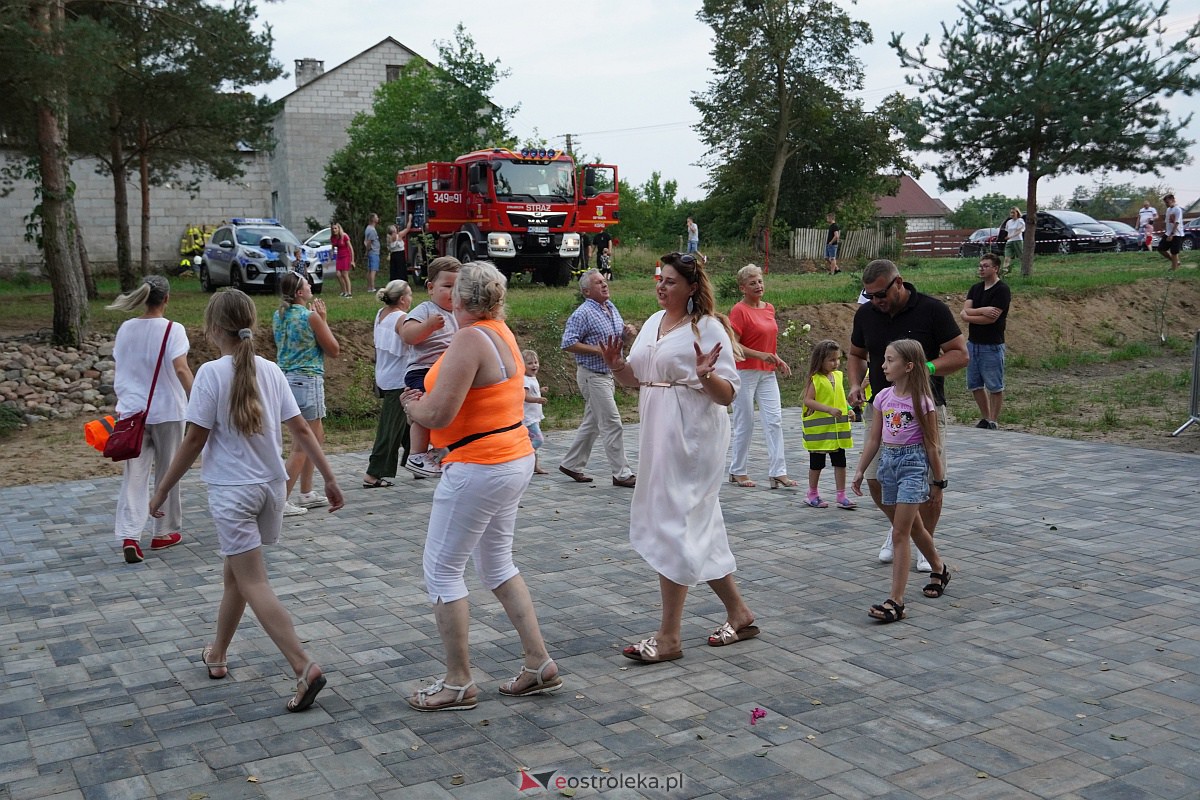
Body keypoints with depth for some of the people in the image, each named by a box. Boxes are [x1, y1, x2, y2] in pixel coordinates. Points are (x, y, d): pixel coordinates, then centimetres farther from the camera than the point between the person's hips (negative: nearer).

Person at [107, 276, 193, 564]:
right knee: (167, 472, 12)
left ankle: (129, 535, -11)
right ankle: (164, 533, 23)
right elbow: (181, 369, -21)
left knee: (134, 475, 4)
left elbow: (120, 369, 13)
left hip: (131, 411, 3)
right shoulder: (172, 330, -10)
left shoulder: (125, 329, 5)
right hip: (167, 411, -3)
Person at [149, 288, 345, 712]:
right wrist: (329, 478, 8)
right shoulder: (270, 370, 2)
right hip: (271, 486, 6)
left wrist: (162, 491, -1)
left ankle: (305, 667, -17)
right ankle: (217, 654, 38)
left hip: (231, 490, -6)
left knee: (253, 584, -5)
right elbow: (301, 429, 2)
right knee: (236, 572, 22)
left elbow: (194, 440, -11)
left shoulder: (211, 373, -12)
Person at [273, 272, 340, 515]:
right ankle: (282, 501, -3)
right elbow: (334, 350, -6)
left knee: (316, 437, 21)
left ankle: (307, 493, 28)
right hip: (307, 380, -9)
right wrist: (323, 320, 1)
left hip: (285, 379, 9)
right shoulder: (310, 316, -14)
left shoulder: (278, 316, 8)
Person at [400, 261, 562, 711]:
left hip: (479, 468, -10)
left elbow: (437, 413, -24)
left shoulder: (470, 339, -19)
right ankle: (539, 665, 21)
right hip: (515, 459, 10)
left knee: (441, 569, 2)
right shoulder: (502, 333, 9)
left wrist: (411, 405, -3)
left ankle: (458, 683, 10)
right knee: (497, 564, 19)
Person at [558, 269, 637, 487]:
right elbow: (568, 343, -20)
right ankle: (621, 474, -2)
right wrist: (598, 350, -23)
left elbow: (622, 336, 23)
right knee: (612, 424, -8)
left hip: (607, 375, 9)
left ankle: (571, 465, 25)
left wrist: (628, 333, -1)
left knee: (592, 424, 14)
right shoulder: (583, 313, -14)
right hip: (592, 375, -9)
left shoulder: (611, 308, 12)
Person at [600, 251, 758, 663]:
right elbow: (635, 378, 18)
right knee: (700, 527, 14)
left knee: (673, 525, -6)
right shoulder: (653, 323, 12)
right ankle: (739, 614, 27)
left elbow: (728, 394, -11)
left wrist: (705, 375, -30)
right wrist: (617, 364, -1)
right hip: (659, 436, 8)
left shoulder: (708, 328, -10)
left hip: (692, 439, -8)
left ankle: (669, 636, 2)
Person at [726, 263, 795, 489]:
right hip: (745, 372, -7)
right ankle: (737, 472, 14)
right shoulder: (739, 310, -10)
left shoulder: (769, 308, 12)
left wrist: (778, 359, 11)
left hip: (767, 373, 7)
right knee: (745, 424, 1)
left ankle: (778, 472, 0)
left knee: (774, 420, 0)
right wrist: (760, 355, -23)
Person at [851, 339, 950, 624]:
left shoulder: (922, 401, -11)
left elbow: (931, 444, -6)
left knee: (900, 533, -11)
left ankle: (895, 601, -11)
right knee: (913, 526, 20)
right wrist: (860, 470, 9)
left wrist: (938, 479, 0)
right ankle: (939, 568, 45)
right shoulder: (883, 397, 4)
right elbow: (873, 439, 10)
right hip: (888, 461, 6)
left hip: (913, 463, -6)